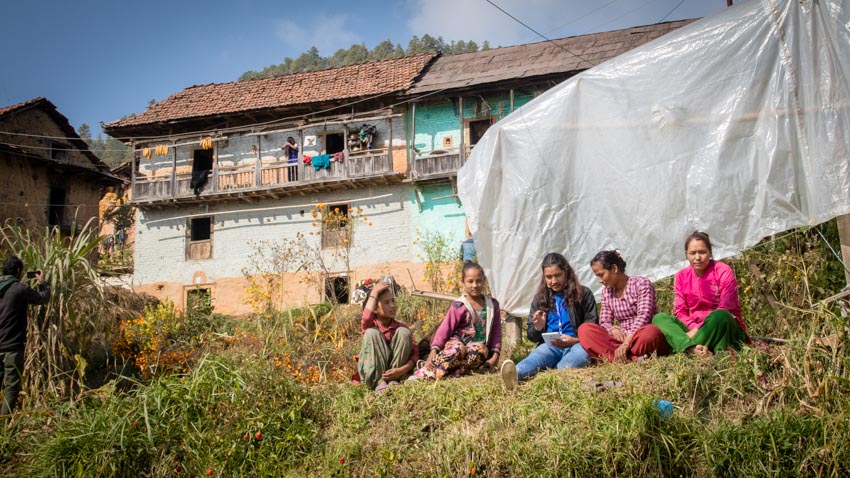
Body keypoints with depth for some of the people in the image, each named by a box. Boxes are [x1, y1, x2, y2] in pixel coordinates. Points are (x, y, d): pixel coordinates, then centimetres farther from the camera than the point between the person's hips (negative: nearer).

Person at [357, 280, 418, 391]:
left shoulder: (402, 327, 1)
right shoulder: (371, 326, -4)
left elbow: (415, 353, -7)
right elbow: (366, 318, -31)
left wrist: (402, 370, -25)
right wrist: (374, 293, -21)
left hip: (394, 372, 2)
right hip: (371, 373, -1)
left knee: (403, 332, -14)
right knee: (372, 332, -21)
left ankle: (393, 381, -18)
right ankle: (379, 382, -27)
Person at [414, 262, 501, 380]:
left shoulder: (492, 305, 9)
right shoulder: (459, 306, -2)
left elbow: (496, 331, 11)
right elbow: (445, 329, -6)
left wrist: (495, 355, 1)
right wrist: (434, 350, -18)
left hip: (478, 346, 2)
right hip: (457, 343, -2)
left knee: (480, 351, -36)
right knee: (457, 349, -39)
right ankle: (423, 373, -33)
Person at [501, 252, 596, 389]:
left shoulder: (583, 294, 7)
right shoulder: (540, 298, 15)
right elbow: (532, 337, 19)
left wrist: (574, 341, -16)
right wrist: (537, 328, -7)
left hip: (576, 344, 0)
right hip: (550, 346, 0)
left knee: (582, 353, -37)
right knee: (537, 355, -36)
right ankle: (515, 374, -69)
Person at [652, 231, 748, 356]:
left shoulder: (723, 271, -6)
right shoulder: (681, 276, 6)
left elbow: (725, 310, -14)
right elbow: (680, 312, 1)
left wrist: (698, 330, -22)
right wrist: (694, 328, -20)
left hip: (722, 328, -4)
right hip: (693, 328, 4)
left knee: (720, 316, -37)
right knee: (659, 318, -20)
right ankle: (693, 348, -46)